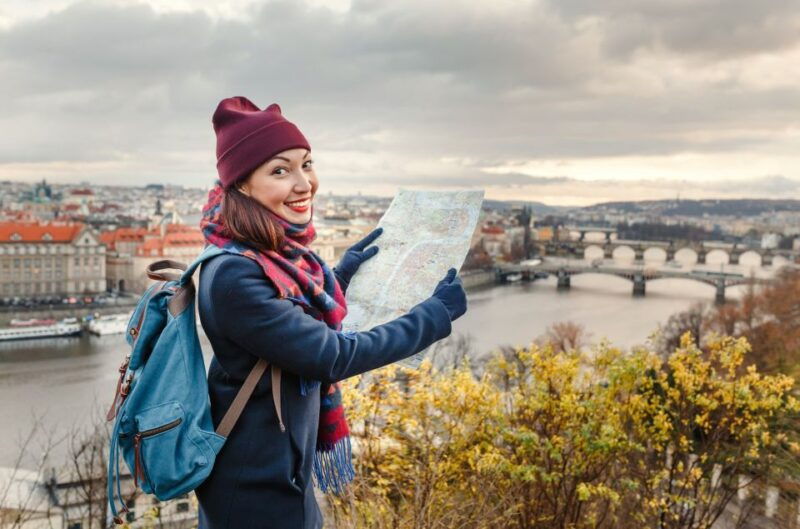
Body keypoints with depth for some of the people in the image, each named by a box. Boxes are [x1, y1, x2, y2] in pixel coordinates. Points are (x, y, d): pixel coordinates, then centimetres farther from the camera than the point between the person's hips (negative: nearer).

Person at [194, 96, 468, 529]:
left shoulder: (280, 252, -1)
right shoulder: (233, 276, -28)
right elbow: (334, 356, -25)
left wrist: (343, 273, 9)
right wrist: (438, 313, -17)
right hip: (255, 494, -8)